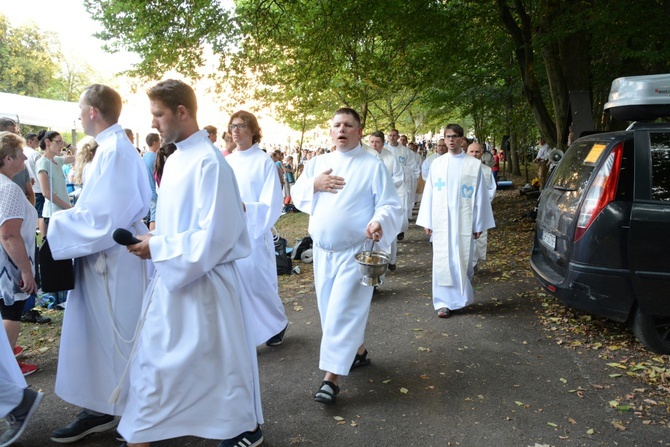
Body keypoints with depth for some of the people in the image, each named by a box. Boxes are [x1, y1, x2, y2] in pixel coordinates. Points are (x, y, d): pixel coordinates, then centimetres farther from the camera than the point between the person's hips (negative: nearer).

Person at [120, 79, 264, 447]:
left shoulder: (208, 162, -20)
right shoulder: (175, 159, 8)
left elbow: (214, 236, -23)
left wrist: (158, 248, -17)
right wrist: (153, 241, 2)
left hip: (202, 281, -9)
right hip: (171, 277, 10)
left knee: (221, 359, 7)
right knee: (155, 359, 19)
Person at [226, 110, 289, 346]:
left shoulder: (264, 162, -5)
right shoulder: (226, 162, 9)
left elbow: (272, 206, -10)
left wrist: (243, 207, -22)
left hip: (254, 234, -4)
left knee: (260, 284, 6)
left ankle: (278, 323, 32)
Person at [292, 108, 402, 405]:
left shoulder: (373, 166, -5)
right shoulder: (317, 163, 11)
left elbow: (390, 206, -9)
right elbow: (297, 197, 11)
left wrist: (379, 223, -30)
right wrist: (313, 185, -9)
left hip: (355, 252, -6)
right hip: (322, 251, 6)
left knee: (343, 311, -9)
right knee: (329, 308, 15)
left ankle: (331, 377, -2)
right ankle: (357, 351, 37)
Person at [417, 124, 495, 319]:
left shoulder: (474, 164, 2)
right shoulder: (437, 163, 6)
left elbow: (480, 195, 3)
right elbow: (429, 193, 7)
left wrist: (479, 224, 1)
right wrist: (427, 221, 3)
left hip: (464, 220, -1)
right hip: (441, 220, 1)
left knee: (463, 259, 3)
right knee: (442, 260, 2)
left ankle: (462, 294, 27)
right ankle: (444, 302, 10)